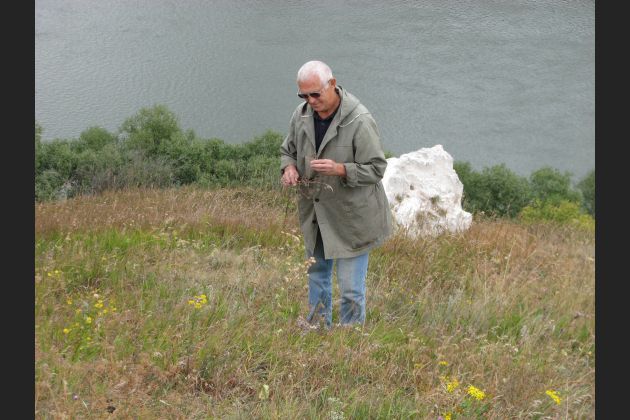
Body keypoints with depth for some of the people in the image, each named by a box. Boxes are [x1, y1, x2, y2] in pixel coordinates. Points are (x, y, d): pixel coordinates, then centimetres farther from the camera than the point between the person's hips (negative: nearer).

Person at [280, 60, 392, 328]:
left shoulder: (360, 121, -22)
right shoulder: (301, 115, -3)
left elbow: (376, 168, -18)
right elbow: (287, 150, 13)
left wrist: (340, 169, -34)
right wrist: (289, 167, -10)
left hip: (351, 217, -6)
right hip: (314, 214, 6)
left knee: (351, 289, 1)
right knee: (317, 276, 23)